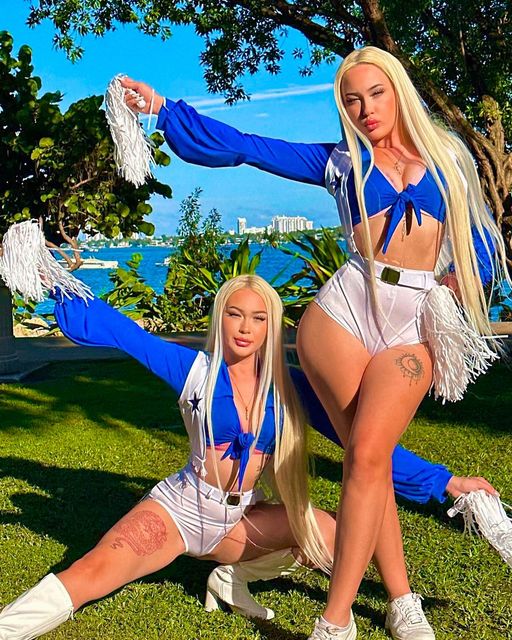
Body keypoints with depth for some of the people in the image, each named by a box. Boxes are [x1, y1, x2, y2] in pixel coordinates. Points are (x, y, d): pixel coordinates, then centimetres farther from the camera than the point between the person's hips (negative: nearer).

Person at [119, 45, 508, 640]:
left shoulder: (447, 154, 16)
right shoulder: (342, 162, 13)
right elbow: (244, 146, 8)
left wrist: (457, 285, -2)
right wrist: (164, 109, 3)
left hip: (414, 325, 0)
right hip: (344, 312, 0)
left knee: (367, 455, -15)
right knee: (368, 457, -4)